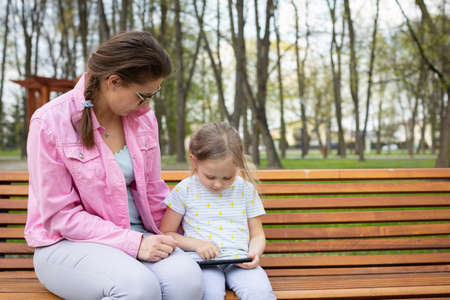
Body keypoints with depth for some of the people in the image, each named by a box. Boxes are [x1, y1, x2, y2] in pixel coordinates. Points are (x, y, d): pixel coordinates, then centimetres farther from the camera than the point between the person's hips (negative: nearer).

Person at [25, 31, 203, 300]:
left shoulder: (143, 118, 4)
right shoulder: (50, 123, -12)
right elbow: (61, 215, -13)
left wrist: (174, 238, 7)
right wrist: (133, 243, -21)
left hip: (136, 234, 4)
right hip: (68, 242, -4)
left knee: (186, 278, -28)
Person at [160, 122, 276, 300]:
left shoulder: (245, 189, 9)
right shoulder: (185, 190, 4)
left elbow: (257, 234, 15)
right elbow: (166, 234, 7)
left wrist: (255, 253, -8)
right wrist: (196, 244, -9)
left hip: (239, 261, 1)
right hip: (202, 262, -1)